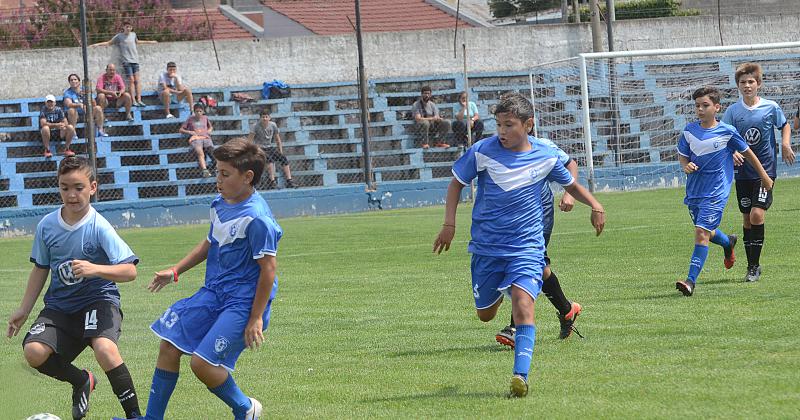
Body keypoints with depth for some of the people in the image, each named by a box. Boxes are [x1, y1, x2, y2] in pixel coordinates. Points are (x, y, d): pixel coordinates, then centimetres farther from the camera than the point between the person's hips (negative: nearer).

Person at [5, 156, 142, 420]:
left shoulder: (99, 227, -14)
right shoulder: (47, 226, 0)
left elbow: (129, 271, -19)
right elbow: (40, 269, 14)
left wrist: (95, 269, -35)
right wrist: (24, 310, 15)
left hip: (99, 300, -5)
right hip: (60, 305, 5)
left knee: (105, 349, -34)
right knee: (34, 352, -20)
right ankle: (81, 381, 12)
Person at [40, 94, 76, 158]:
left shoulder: (58, 109, 3)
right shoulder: (43, 110, -7)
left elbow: (65, 122, -3)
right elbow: (43, 124, -22)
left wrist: (64, 125, -29)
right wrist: (56, 125, -30)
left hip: (59, 133, 3)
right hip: (48, 134, -3)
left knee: (70, 127, -20)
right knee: (45, 128, -37)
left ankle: (66, 149, -8)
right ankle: (47, 150, -23)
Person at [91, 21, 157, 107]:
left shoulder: (133, 34, 14)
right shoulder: (119, 36, 3)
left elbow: (137, 41, 35)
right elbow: (109, 43, 8)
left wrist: (149, 42, 45)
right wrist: (98, 44, -2)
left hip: (135, 60, 4)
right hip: (126, 61, -4)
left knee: (137, 80, -3)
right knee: (131, 80, -8)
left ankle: (139, 100, -5)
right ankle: (133, 101, -6)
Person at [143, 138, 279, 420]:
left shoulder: (257, 218, -22)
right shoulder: (220, 205, 5)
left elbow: (268, 270, -19)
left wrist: (256, 318, -18)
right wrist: (176, 271, 22)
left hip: (243, 301, -9)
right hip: (213, 292, 9)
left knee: (202, 363, -17)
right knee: (169, 344, 6)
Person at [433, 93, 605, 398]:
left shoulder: (546, 156, -5)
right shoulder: (482, 152, -9)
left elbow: (571, 184, 13)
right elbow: (456, 183, 6)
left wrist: (595, 205, -4)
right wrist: (449, 223, -4)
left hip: (527, 246, -2)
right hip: (486, 247, 2)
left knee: (523, 303, -23)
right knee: (485, 314, 13)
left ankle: (520, 376, -28)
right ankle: (501, 290, 51)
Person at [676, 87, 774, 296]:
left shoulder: (727, 132, -9)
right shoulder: (690, 130, 0)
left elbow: (747, 153, 4)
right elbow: (682, 155, 12)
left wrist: (764, 176, 13)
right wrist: (686, 165, -12)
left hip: (715, 192, -5)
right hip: (694, 191, 5)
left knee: (702, 232, -16)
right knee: (706, 232, 19)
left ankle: (691, 280, -19)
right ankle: (728, 242, 53)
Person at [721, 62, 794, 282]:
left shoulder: (771, 107, -2)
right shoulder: (732, 111, 0)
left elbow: (785, 126, 16)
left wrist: (786, 145, -2)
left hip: (766, 170, -2)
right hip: (743, 171, 2)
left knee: (757, 214, -16)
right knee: (747, 219, 6)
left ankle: (754, 266, -10)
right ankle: (752, 266, 17)